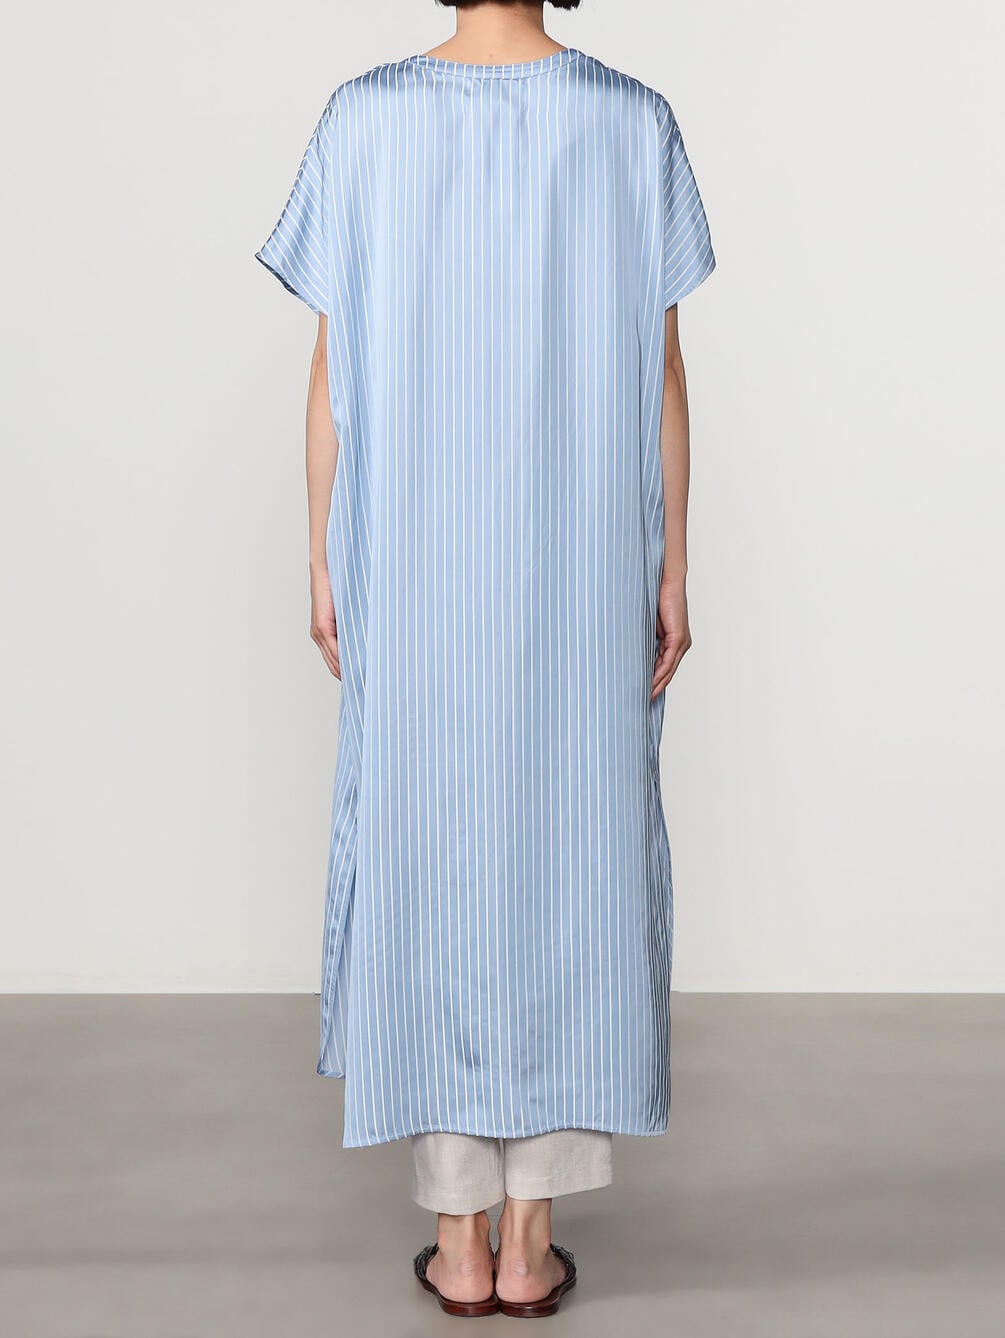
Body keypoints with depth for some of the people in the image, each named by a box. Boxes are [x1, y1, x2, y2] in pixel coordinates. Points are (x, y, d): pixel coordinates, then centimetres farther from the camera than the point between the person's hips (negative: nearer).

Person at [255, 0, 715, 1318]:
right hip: (587, 577, 1)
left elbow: (333, 369, -2)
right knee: (570, 864, 10)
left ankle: (461, 1236, 18)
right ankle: (532, 1239, 18)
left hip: (414, 579, 0)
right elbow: (660, 372, -2)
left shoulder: (364, 120, -2)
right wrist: (672, 571, 5)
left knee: (431, 865, 9)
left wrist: (324, 565, 6)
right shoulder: (634, 120, -1)